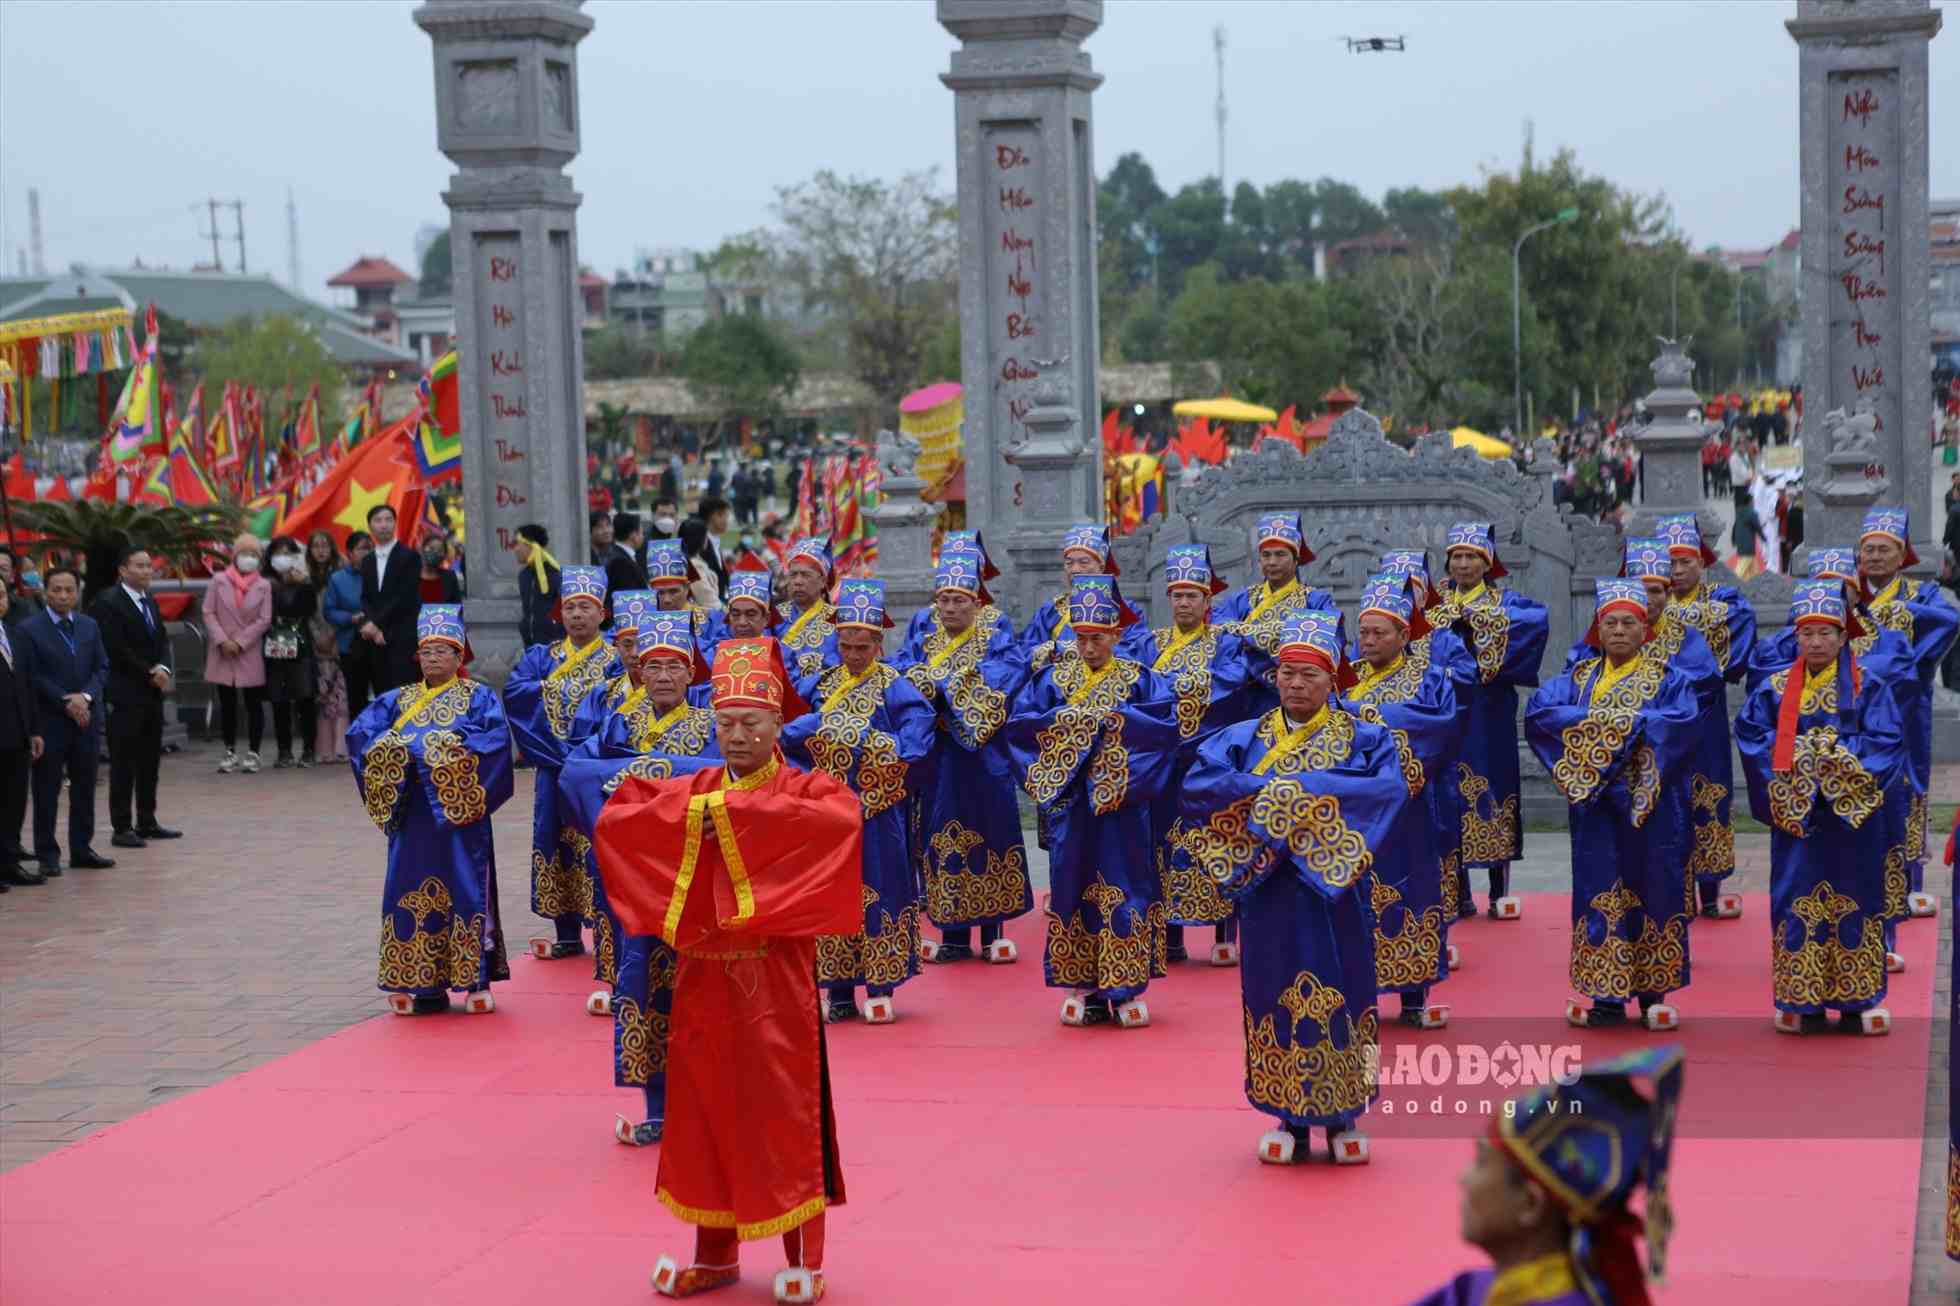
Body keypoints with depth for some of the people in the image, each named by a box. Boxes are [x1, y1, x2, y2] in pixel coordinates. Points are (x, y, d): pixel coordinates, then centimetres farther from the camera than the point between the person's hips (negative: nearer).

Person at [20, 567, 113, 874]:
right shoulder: (30, 629, -5)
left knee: (85, 787, 9)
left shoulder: (89, 626, 10)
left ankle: (82, 849, 18)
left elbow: (102, 667, 8)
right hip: (48, 721, -5)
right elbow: (32, 676, -9)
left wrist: (86, 696, -10)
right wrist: (66, 701, -15)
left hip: (85, 717, 5)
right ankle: (47, 855, 6)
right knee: (47, 791, 0)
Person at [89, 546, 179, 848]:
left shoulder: (150, 602, 15)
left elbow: (162, 641, 13)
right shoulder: (109, 602, -11)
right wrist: (149, 673, -11)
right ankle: (121, 827, -1)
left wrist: (164, 668, -7)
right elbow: (116, 649, -16)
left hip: (152, 692, 8)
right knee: (124, 763, -4)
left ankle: (147, 822, 18)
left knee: (150, 760, 10)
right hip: (125, 693, -8)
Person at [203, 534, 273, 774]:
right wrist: (222, 640, -12)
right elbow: (208, 612, -1)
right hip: (222, 654, 1)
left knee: (253, 704, 1)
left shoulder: (264, 585, -1)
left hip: (251, 653, -1)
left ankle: (252, 753, 6)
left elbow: (264, 620, -4)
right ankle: (230, 752, 15)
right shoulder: (219, 581, 1)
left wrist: (240, 642, -10)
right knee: (227, 704, 7)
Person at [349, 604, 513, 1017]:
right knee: (412, 889, 2)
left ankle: (475, 981, 1)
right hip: (412, 814, 4)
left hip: (460, 814, -4)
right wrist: (397, 750, -11)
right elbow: (360, 733, 3)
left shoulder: (478, 696, 4)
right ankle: (422, 985, 7)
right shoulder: (399, 699, 14)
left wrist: (453, 750, -18)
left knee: (465, 887, -4)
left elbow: (496, 738, -13)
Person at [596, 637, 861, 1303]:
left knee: (785, 1114, -1)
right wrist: (692, 815, -19)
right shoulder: (686, 792, 8)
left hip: (776, 981, -4)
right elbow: (613, 821, -5)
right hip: (703, 980, 4)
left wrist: (731, 813, -24)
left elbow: (843, 818, -28)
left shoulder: (805, 790, -4)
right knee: (705, 1112, 10)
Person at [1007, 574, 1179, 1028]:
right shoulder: (1055, 677, 7)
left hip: (1121, 800, -2)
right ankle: (1083, 988, 10)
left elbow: (1166, 717, -14)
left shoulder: (1139, 679, 1)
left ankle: (1126, 988, 4)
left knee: (1124, 887, -1)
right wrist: (1065, 718, -13)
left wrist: (1115, 718, -17)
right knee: (1073, 887, 4)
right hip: (1070, 799, 2)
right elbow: (1019, 720, -2)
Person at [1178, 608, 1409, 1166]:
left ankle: (1342, 1120, 14)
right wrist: (1270, 788, -20)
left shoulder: (1362, 738, 1)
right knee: (1278, 994, 4)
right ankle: (1291, 1121, 13)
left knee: (1337, 992, 3)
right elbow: (1197, 786, -11)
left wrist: (1297, 789, -22)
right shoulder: (1245, 738, 5)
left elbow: (1390, 789, -19)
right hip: (1270, 893, 1)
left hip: (1336, 893, -1)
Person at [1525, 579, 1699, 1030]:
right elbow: (1539, 711, -6)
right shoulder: (1579, 677, 10)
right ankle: (1607, 996, 5)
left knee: (1651, 889, 2)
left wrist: (1625, 722, -19)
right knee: (1601, 893, 1)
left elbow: (1683, 720, -16)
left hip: (1651, 807, -2)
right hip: (1595, 804, 2)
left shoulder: (1667, 677, 3)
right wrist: (1594, 719, -17)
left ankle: (1652, 993, 11)